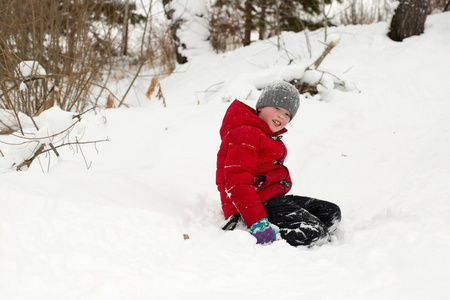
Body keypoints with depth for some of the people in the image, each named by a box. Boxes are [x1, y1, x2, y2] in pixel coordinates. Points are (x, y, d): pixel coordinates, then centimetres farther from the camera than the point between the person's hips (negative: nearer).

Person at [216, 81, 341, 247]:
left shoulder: (271, 138, 27)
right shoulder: (244, 134, -10)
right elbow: (237, 182, -22)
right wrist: (256, 222, -31)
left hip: (274, 198, 11)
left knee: (332, 213, 5)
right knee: (313, 233, -25)